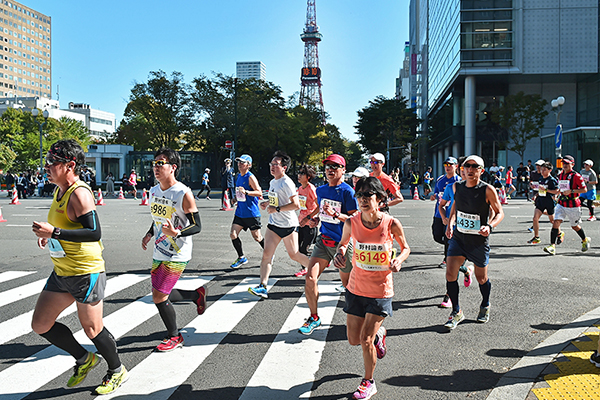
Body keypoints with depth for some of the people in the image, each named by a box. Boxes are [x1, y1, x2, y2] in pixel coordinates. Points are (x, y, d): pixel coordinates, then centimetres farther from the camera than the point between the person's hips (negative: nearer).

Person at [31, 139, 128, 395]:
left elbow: (94, 232, -27)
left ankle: (117, 371, 28)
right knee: (40, 325, 12)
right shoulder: (61, 191, 11)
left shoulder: (79, 193, -19)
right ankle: (83, 359, 30)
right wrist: (48, 236, 8)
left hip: (85, 273, -9)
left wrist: (54, 232, -28)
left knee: (92, 329, 4)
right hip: (62, 273, 10)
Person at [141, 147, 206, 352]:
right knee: (160, 295, 14)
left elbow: (197, 226, -15)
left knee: (159, 297, -6)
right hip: (159, 253, 8)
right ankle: (197, 294, 37)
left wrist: (177, 233, -31)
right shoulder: (153, 191, 5)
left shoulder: (184, 194, -18)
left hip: (177, 256, -8)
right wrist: (149, 234, 8)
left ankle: (174, 337, 16)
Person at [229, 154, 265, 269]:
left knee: (257, 237, 2)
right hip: (240, 212, 7)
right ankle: (241, 258, 13)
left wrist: (246, 192, -32)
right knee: (233, 234, -2)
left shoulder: (250, 177, -13)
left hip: (251, 213, -7)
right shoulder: (239, 176, 12)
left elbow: (259, 192, -20)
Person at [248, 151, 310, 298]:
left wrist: (277, 209, -22)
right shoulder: (272, 182, 11)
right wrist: (267, 203, 8)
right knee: (266, 254, -2)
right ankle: (263, 287, -2)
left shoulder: (287, 183, -17)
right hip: (273, 224, 8)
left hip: (288, 225, -8)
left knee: (294, 254, 4)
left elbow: (296, 205, -22)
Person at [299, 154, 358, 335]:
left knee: (348, 285, 7)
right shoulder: (321, 190, 7)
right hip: (323, 240, 5)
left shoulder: (347, 191, -11)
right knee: (310, 278, -8)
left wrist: (335, 213, -28)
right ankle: (314, 317, 10)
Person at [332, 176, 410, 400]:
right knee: (354, 340, 12)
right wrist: (340, 252, -12)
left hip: (381, 291, -3)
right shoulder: (351, 223, -10)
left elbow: (405, 248, 2)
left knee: (366, 340, -3)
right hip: (356, 288, 3)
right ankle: (378, 333, 47)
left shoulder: (391, 224, -15)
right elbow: (343, 242, 10)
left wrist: (399, 259, -19)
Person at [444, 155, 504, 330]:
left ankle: (485, 306, 42)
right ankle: (456, 312, 9)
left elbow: (499, 212, -5)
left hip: (479, 240, -3)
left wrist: (489, 226, -25)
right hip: (458, 237, 3)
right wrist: (450, 223, 5)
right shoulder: (456, 186, -2)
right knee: (450, 274, -8)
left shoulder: (487, 190, -14)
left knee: (481, 278, 12)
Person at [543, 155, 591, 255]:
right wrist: (557, 194, 8)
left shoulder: (576, 176, -11)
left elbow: (584, 189, -11)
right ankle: (552, 246, -18)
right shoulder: (560, 176, 8)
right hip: (561, 204, 5)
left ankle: (585, 240, 41)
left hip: (573, 205, -5)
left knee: (575, 226, 11)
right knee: (556, 222, -13)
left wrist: (571, 191, -21)